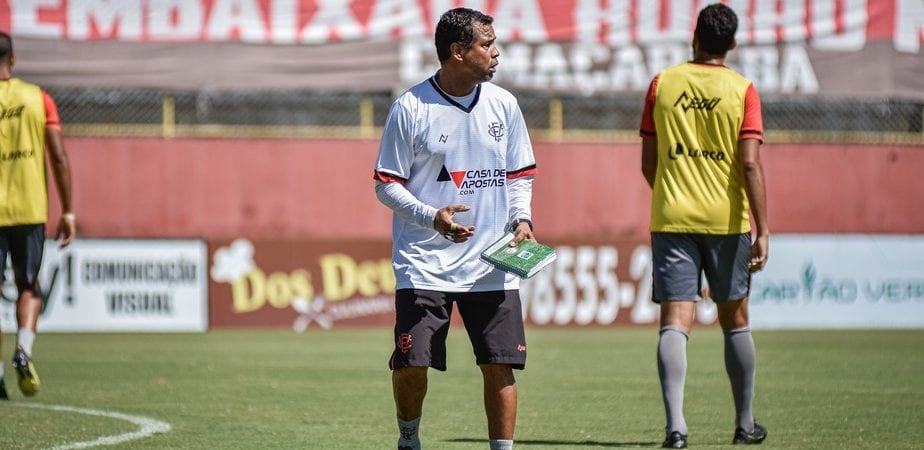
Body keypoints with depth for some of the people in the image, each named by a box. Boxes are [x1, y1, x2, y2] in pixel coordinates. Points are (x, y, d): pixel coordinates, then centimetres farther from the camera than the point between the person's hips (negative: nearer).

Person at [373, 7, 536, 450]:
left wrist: (522, 219, -2)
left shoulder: (503, 105, 6)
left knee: (500, 364, -3)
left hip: (492, 263, 3)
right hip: (424, 261, -3)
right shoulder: (410, 108, -6)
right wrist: (433, 217, -18)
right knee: (411, 363, -6)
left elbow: (519, 174, 17)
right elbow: (386, 183, -3)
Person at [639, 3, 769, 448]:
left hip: (671, 218, 0)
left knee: (675, 322, -5)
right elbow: (751, 165, -11)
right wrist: (762, 231, -11)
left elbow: (648, 163, 8)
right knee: (734, 320, 15)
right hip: (727, 221, 0)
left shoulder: (661, 84, 3)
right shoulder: (742, 90, -3)